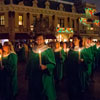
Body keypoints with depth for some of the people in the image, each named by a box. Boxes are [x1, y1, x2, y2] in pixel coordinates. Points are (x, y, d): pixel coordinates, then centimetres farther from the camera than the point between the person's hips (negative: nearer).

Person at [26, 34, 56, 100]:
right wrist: (28, 74, 13)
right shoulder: (33, 51, 9)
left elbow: (53, 64, -8)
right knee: (34, 94, 10)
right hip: (34, 77, 4)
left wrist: (45, 67, -26)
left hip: (44, 77, -3)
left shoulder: (48, 50, -4)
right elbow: (29, 63, 15)